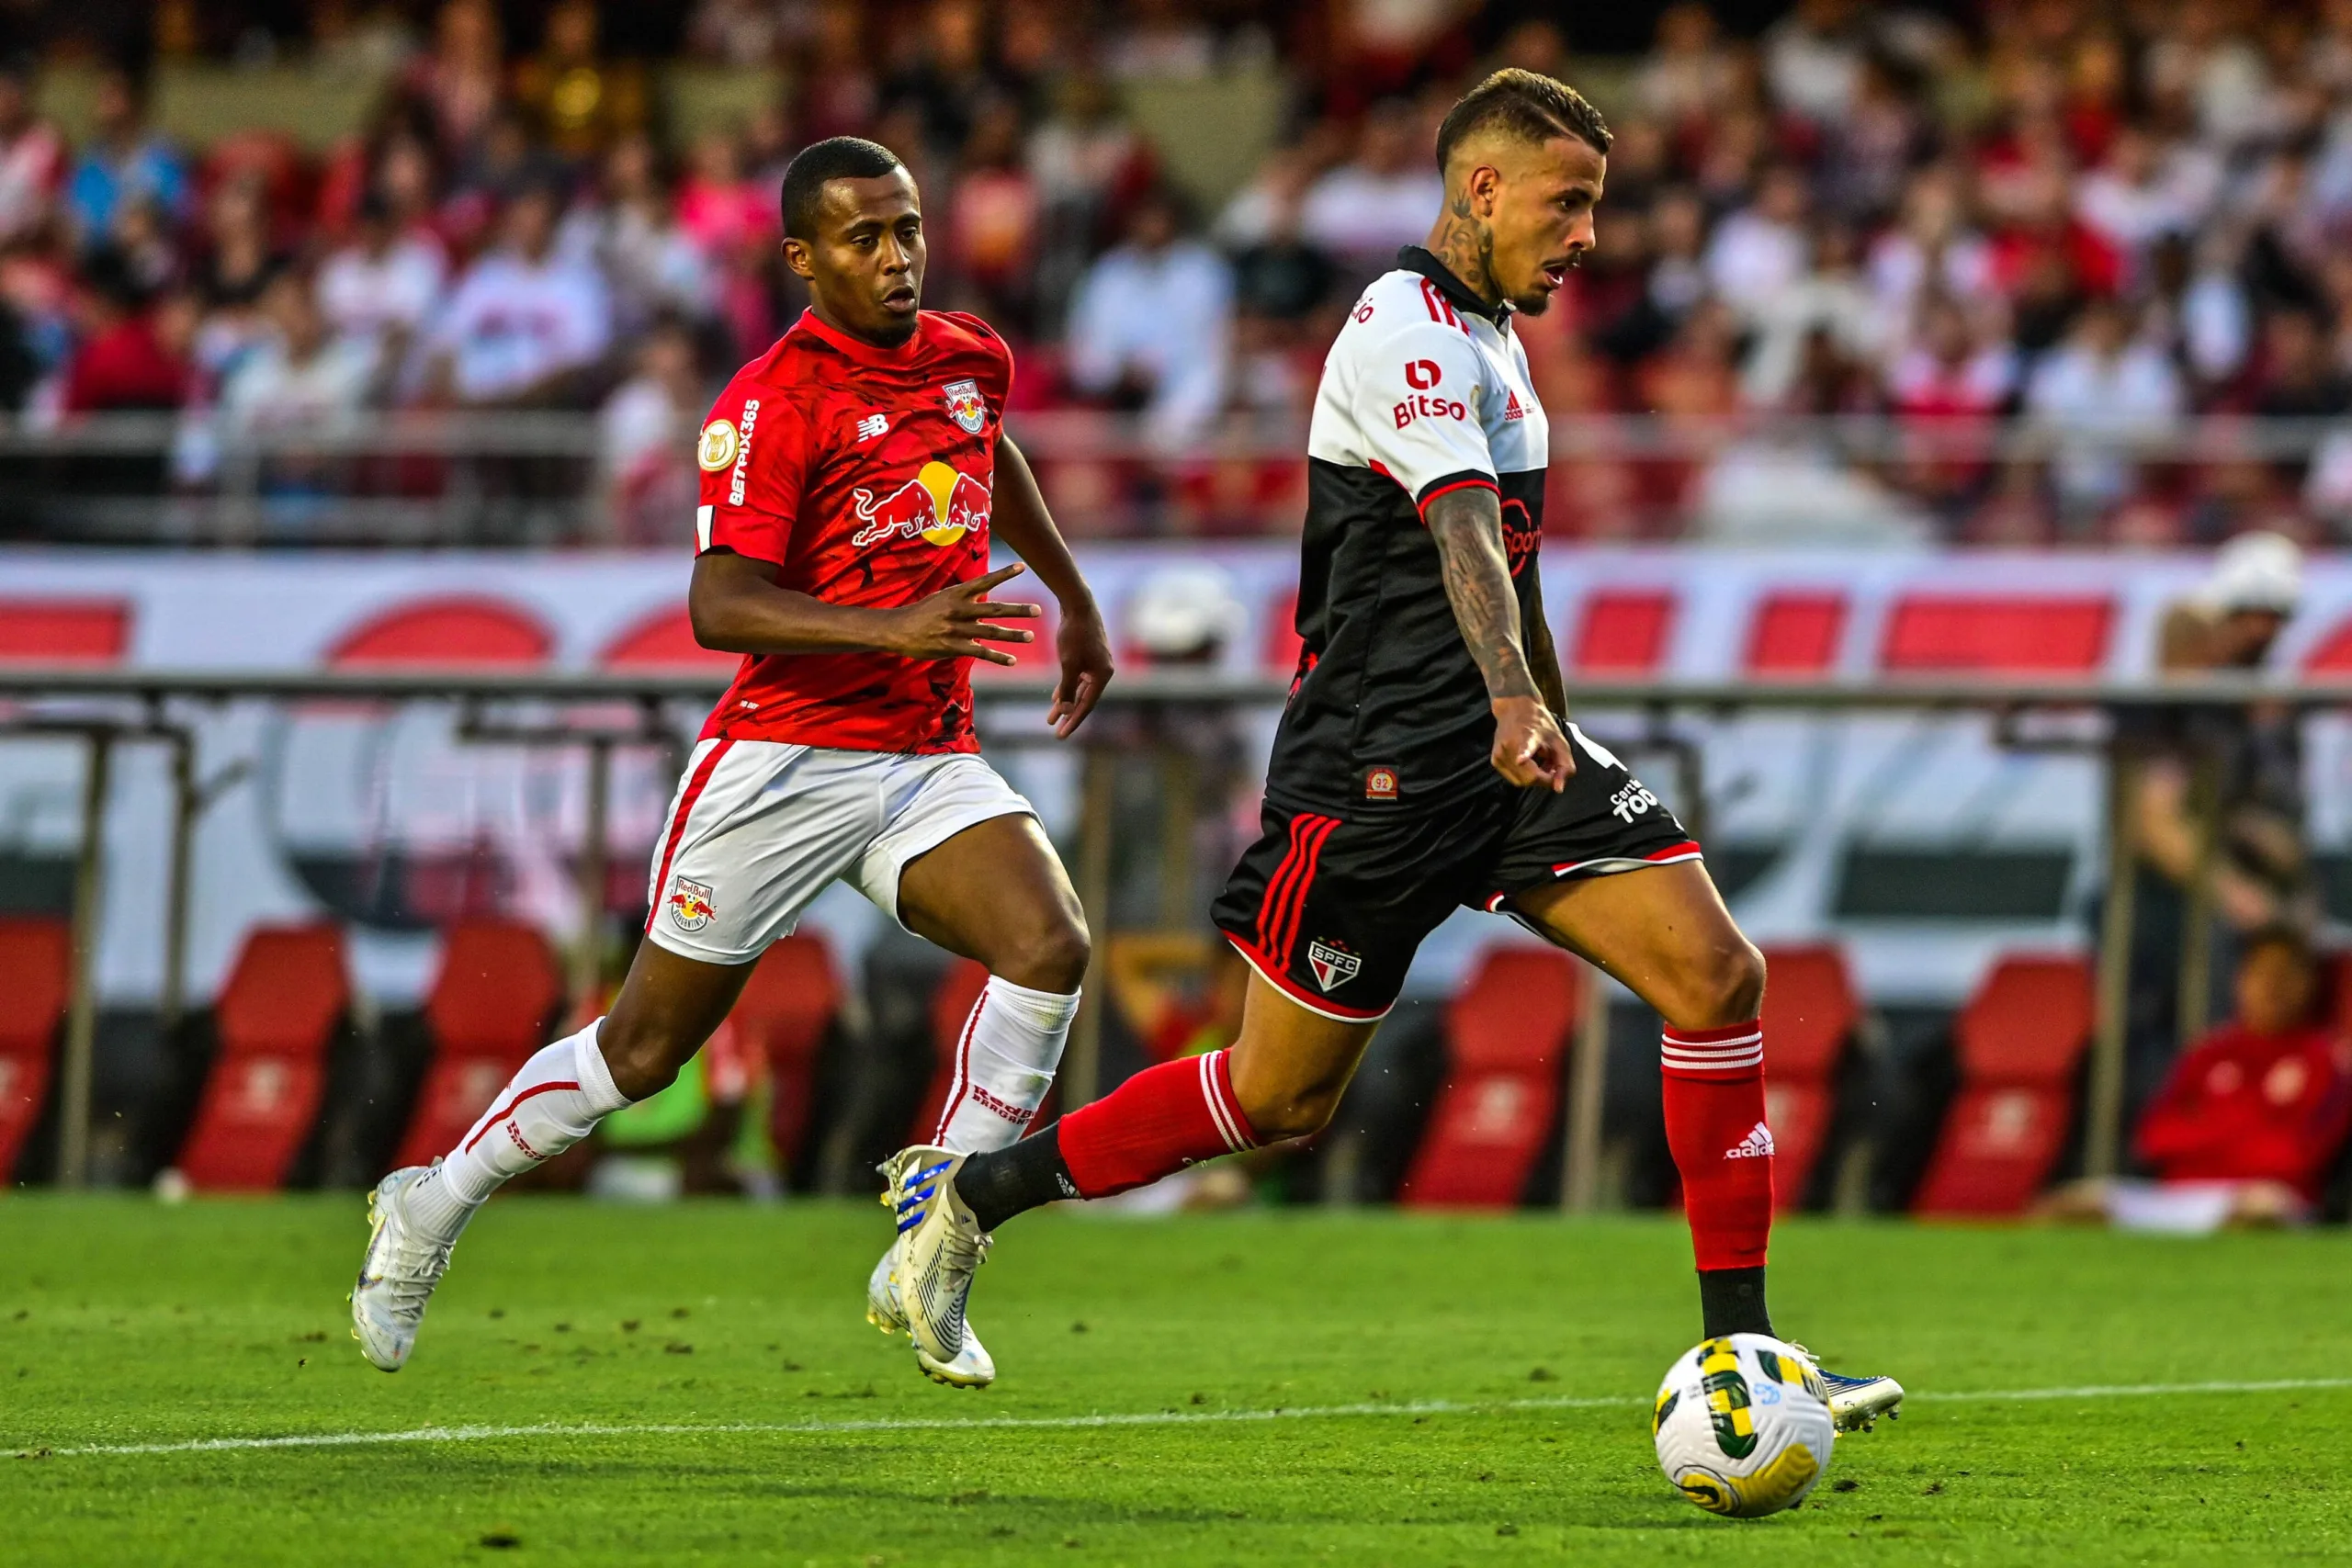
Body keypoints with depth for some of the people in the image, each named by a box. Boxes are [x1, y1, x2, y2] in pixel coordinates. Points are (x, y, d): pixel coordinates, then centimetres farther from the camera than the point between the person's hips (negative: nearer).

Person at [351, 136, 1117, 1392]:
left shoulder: (971, 361, 8)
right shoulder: (772, 404, -13)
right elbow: (719, 605, -23)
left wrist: (1076, 601, 41)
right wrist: (894, 629, -35)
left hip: (931, 762, 5)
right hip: (785, 757, -5)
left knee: (1051, 948, -21)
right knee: (645, 1048, 2)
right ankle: (432, 1208, 25)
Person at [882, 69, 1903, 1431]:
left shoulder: (1491, 337, 18)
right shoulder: (1405, 330, -13)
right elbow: (1459, 526, -31)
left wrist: (1556, 742, 38)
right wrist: (1515, 702, -46)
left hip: (1509, 754, 8)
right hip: (1381, 764, -8)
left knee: (1718, 974, -11)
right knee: (1282, 1098, 0)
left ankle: (1742, 1349, -9)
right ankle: (966, 1197, 20)